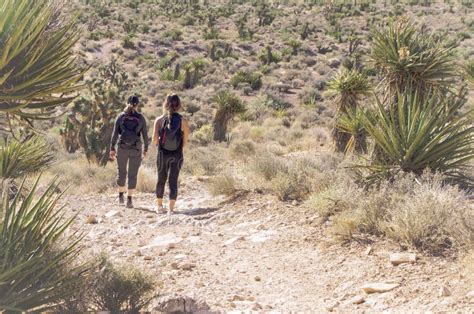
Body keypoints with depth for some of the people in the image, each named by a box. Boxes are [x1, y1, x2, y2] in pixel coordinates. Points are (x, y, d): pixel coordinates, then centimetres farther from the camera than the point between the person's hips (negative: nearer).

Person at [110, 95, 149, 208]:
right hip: (135, 149, -1)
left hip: (122, 148, 1)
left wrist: (112, 148, 1)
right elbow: (145, 135, -1)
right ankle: (129, 200, -2)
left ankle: (121, 196, 28)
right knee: (133, 175, 4)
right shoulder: (140, 118, -3)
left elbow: (115, 134, -4)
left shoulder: (121, 116, -1)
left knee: (121, 172, 19)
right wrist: (145, 149, 9)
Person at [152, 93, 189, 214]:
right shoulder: (183, 121, -7)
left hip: (163, 153, 1)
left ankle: (159, 206, 32)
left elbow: (155, 140, -9)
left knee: (161, 179, 18)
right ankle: (171, 209, -4)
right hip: (177, 155, -1)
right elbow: (185, 142, -4)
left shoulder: (159, 120, -6)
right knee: (173, 181, 4)